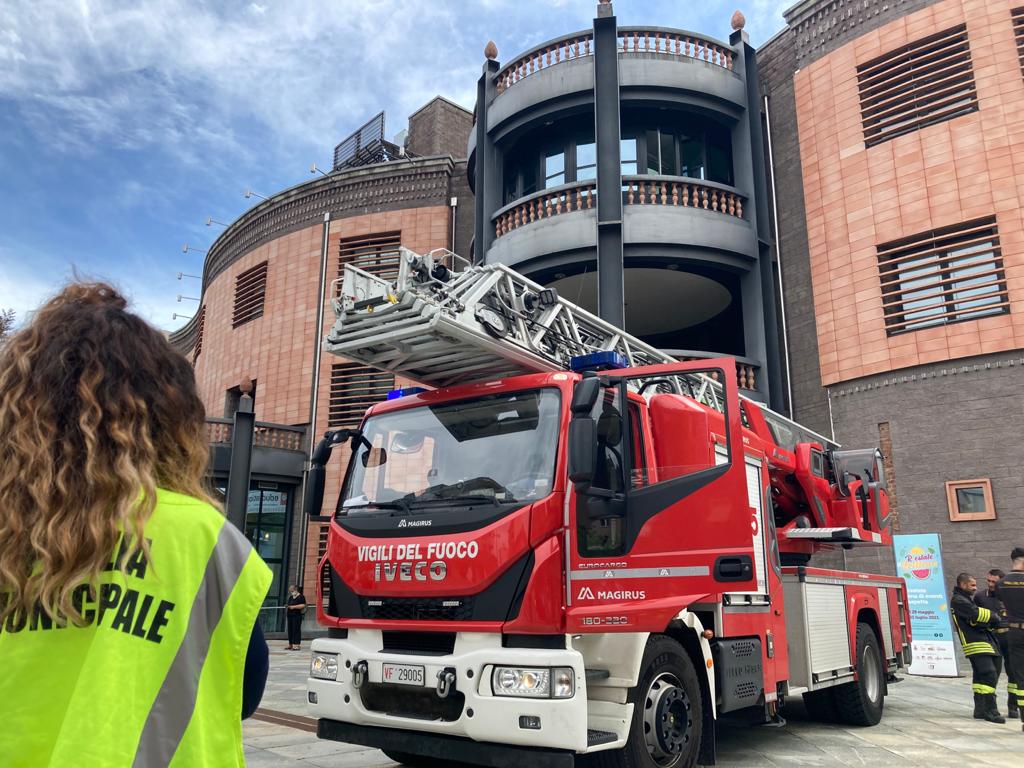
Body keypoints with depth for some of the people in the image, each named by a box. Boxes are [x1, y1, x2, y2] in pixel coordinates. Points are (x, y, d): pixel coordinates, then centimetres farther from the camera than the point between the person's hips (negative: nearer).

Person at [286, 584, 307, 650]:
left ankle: (296, 644, -8)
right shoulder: (290, 597, 20)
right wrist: (287, 606, 6)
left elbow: (303, 605, -15)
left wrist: (294, 606, -18)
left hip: (297, 615, -8)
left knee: (296, 629, -9)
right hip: (290, 615, 8)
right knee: (290, 630, 9)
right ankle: (290, 644, 17)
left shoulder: (301, 597, -6)